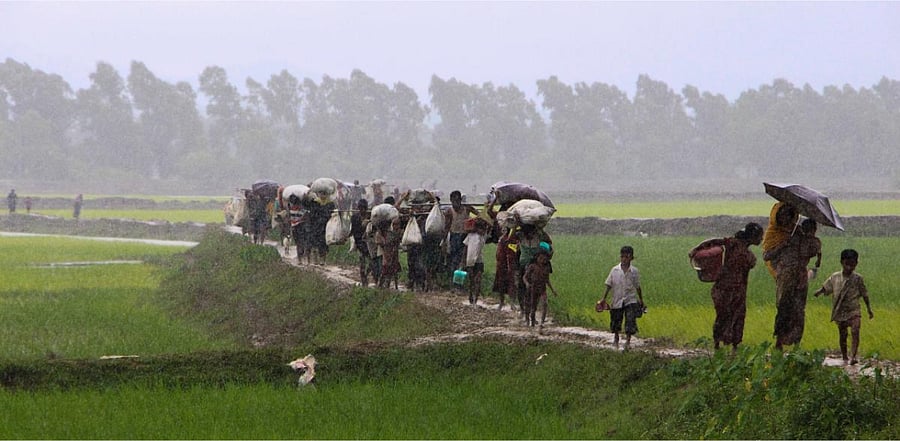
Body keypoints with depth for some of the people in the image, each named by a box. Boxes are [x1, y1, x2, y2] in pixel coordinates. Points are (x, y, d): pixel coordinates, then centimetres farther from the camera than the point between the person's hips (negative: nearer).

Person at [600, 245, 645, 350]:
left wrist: (641, 300, 12)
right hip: (617, 301, 1)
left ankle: (628, 341, -3)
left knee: (630, 322, -12)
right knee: (616, 321, 13)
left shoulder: (634, 271, -3)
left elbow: (638, 287, 7)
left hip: (630, 301, -1)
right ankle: (616, 338, 38)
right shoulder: (614, 270, -3)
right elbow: (609, 286, 2)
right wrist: (604, 298, -2)